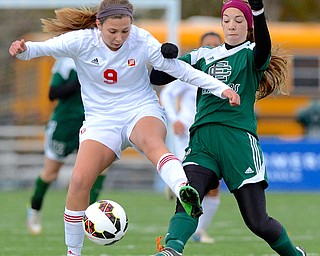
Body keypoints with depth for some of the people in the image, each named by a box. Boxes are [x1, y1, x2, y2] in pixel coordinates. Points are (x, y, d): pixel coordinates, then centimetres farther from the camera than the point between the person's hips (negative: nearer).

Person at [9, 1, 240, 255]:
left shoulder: (142, 41, -10)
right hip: (101, 118, 1)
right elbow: (43, 48, -17)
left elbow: (180, 69, -6)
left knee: (152, 141, -38)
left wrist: (222, 88, -11)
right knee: (79, 181, -16)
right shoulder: (82, 41, -11)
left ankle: (183, 190, -64)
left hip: (143, 110, -1)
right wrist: (23, 49, -40)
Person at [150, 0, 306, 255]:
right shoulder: (203, 57, 19)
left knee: (258, 222, -2)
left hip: (239, 139, -3)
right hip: (202, 139, 3)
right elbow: (156, 77, 16)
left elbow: (264, 46, -19)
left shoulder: (252, 55, 7)